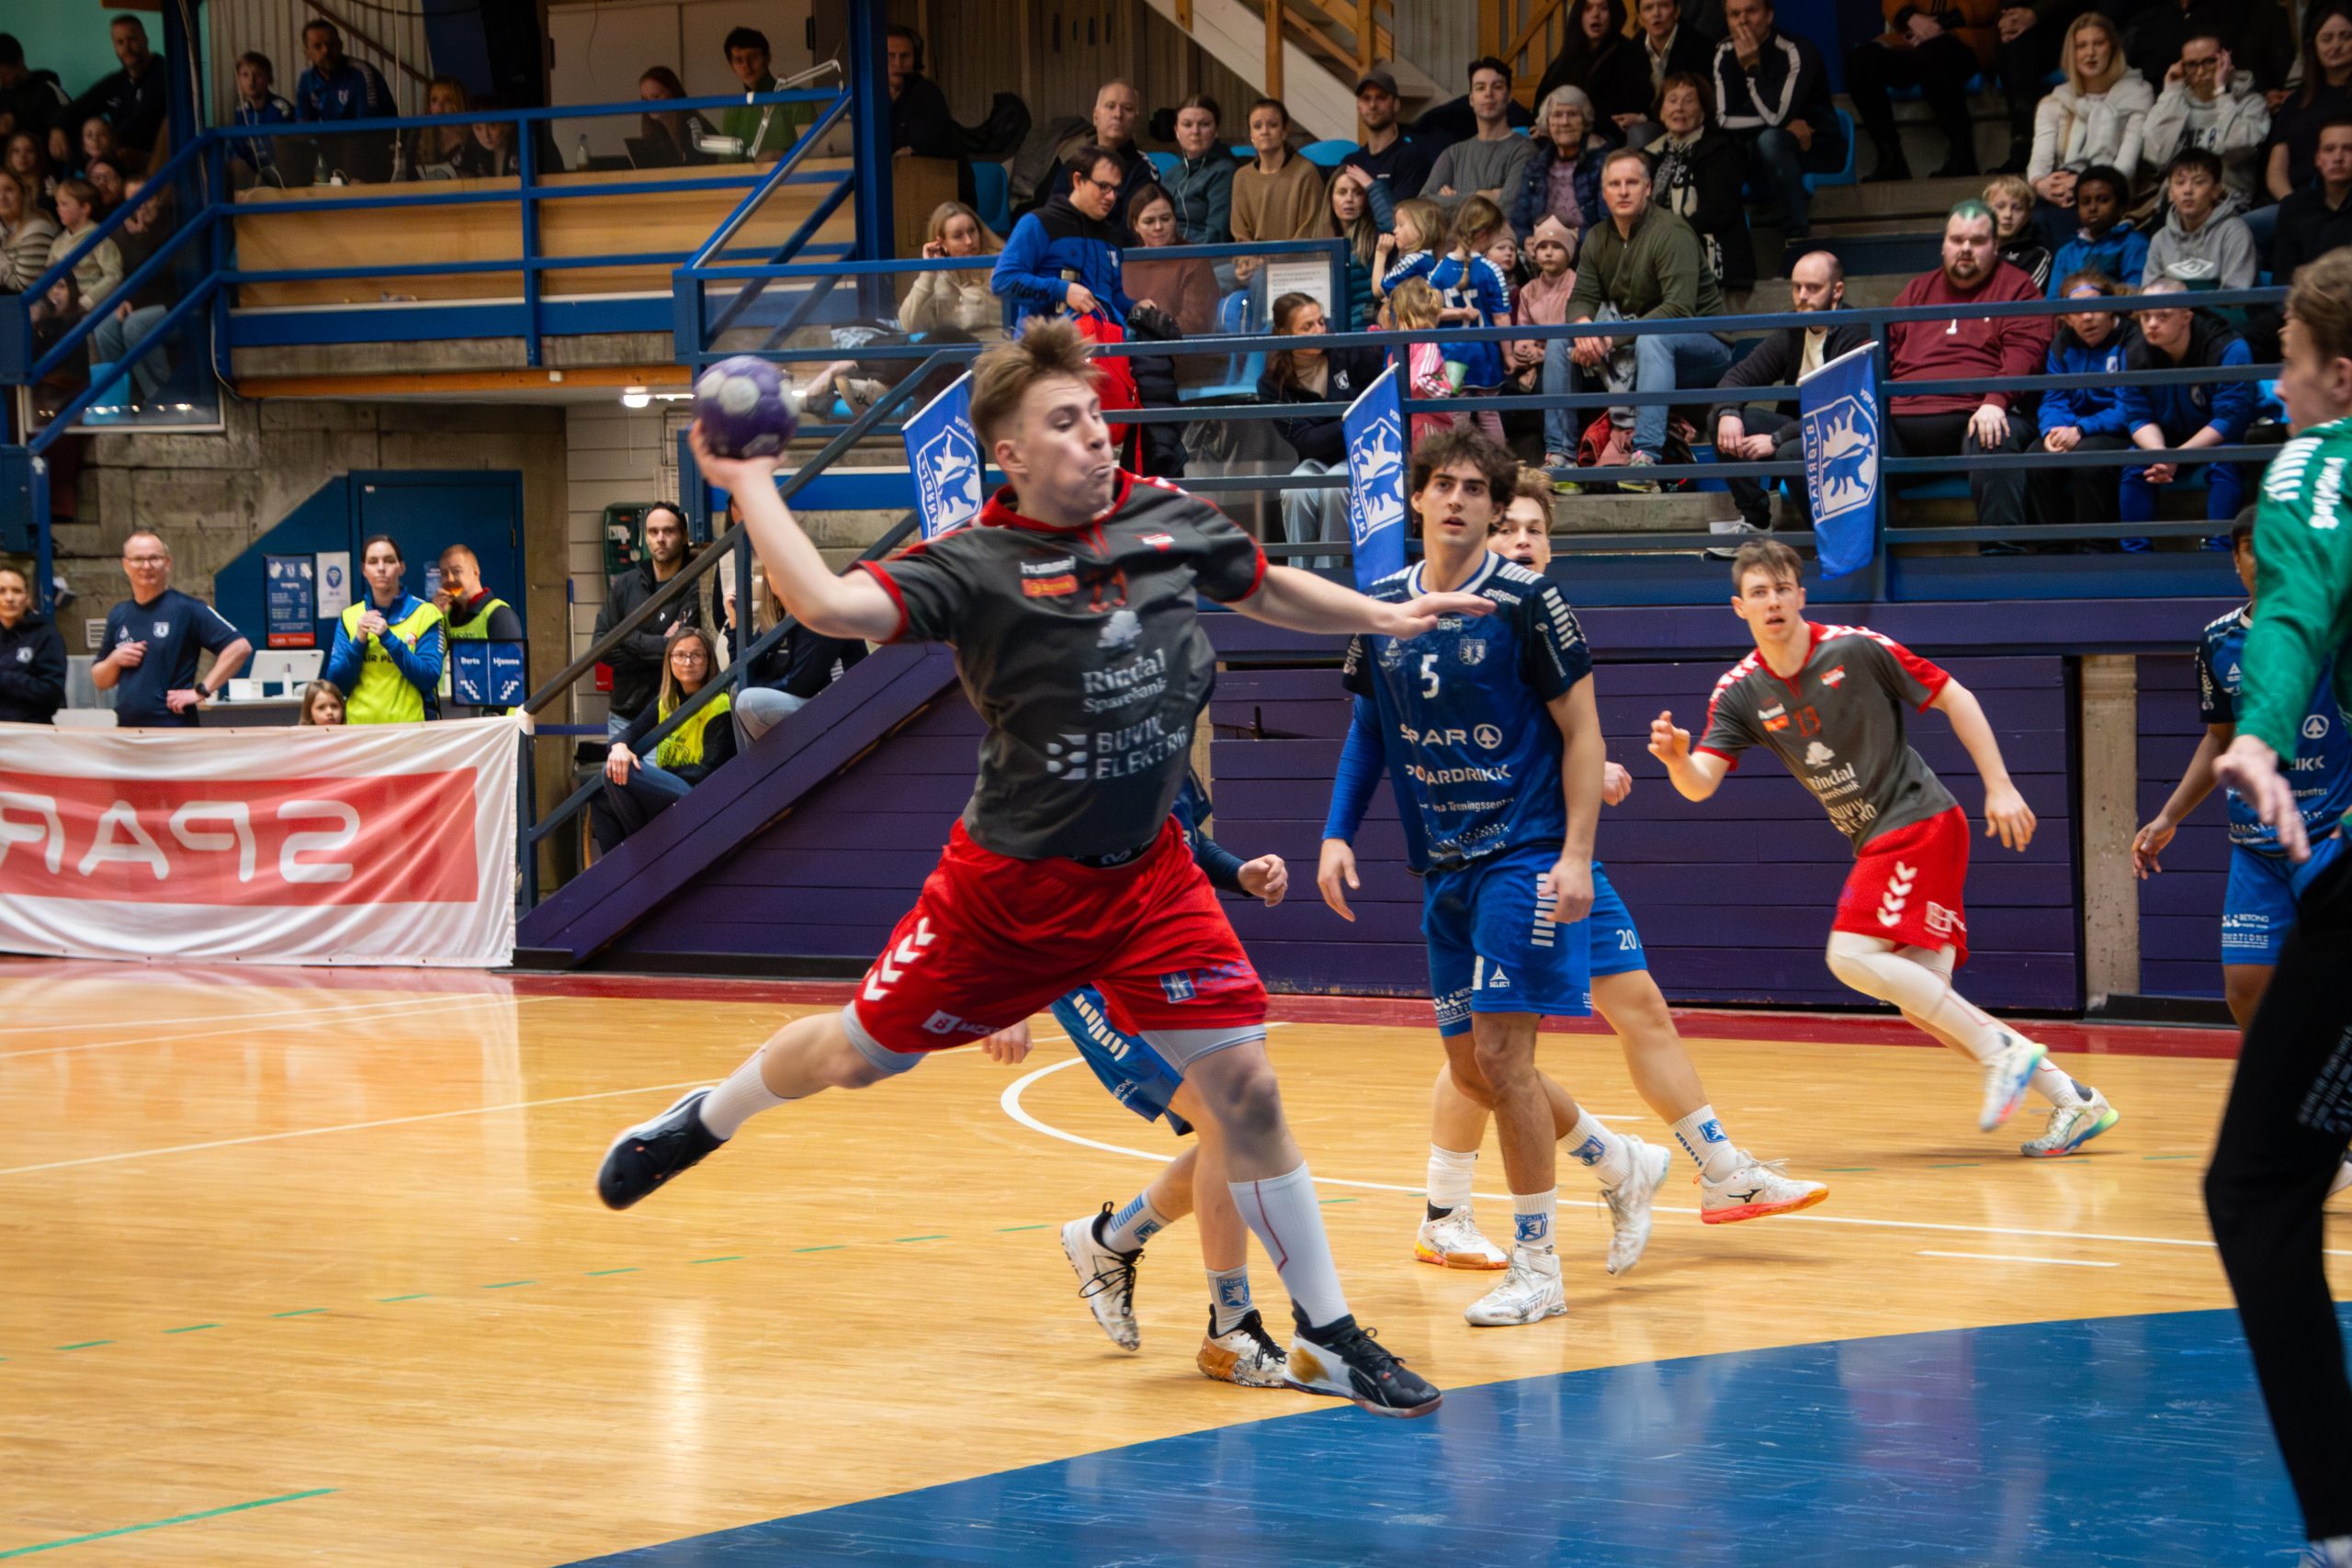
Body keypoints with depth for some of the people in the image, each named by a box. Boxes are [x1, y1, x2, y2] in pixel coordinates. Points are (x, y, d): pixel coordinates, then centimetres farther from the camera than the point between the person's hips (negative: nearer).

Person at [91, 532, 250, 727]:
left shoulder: (187, 609, -5)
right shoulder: (118, 616, 14)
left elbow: (239, 647, -12)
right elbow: (100, 682, 21)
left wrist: (201, 691, -14)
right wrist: (115, 659, -1)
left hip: (174, 727, -6)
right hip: (126, 730, 6)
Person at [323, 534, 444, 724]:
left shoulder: (425, 613, -2)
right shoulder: (349, 617, 6)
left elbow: (430, 679, -10)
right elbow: (336, 685, 1)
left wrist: (389, 638, -17)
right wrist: (359, 642, -12)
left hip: (410, 724, -2)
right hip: (360, 725, 2)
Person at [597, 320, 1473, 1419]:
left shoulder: (1168, 520, -2)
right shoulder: (975, 565, -15)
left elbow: (1269, 590, 19)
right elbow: (828, 604, -30)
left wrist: (1384, 618, 13)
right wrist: (751, 486, -28)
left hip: (1146, 875, 2)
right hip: (1010, 880, -2)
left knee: (1243, 1087, -7)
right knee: (859, 1053, 11)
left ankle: (1324, 1336, 5)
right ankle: (699, 1123, 43)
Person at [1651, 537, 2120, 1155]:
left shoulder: (1856, 649, -11)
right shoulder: (1741, 692, 2)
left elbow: (1954, 698, -4)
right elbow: (1701, 784, -6)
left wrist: (1999, 787, -9)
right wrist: (1676, 759, -29)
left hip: (1919, 822, -7)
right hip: (1875, 845, 7)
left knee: (1852, 954, -21)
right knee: (1922, 1003, 0)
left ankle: (2002, 1051, -15)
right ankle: (2073, 1101, 5)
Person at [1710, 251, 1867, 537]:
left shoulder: (1856, 334, -17)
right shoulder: (1791, 332, 8)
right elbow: (1739, 376, 9)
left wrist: (1777, 439, -24)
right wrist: (1728, 413, -15)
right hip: (1800, 430, 8)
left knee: (1790, 453, -38)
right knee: (1719, 419, -8)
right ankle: (1754, 521, -3)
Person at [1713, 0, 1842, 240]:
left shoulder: (1797, 51, -18)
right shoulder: (1725, 54, -2)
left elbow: (1775, 116, -26)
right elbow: (1724, 119, -9)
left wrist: (1752, 67, -28)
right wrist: (1788, 125, -17)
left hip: (1817, 150, -5)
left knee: (1770, 139, -37)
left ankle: (1797, 232, -29)